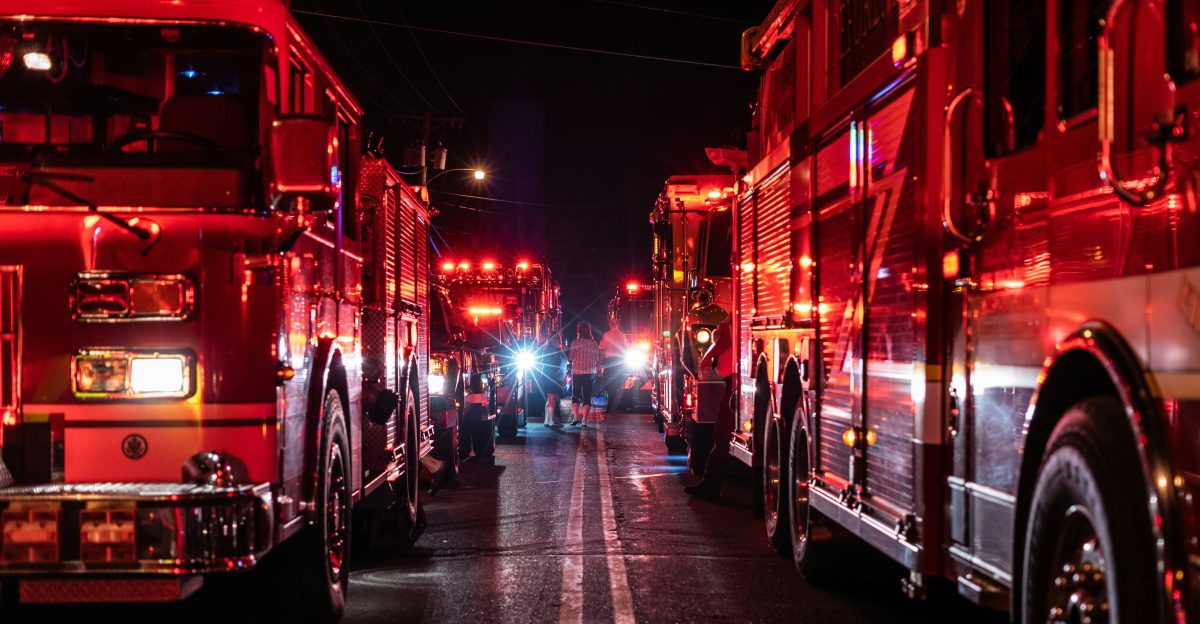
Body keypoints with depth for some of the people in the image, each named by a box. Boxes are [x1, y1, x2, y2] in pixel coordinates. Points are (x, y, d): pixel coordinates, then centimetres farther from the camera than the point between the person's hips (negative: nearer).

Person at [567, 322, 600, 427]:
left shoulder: (575, 342, -6)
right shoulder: (594, 343, 2)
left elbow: (570, 357, -4)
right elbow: (598, 360, 6)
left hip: (577, 372, -2)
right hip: (590, 373, 2)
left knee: (575, 395, 10)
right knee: (587, 397, 6)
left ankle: (576, 417, -6)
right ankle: (584, 420, -2)